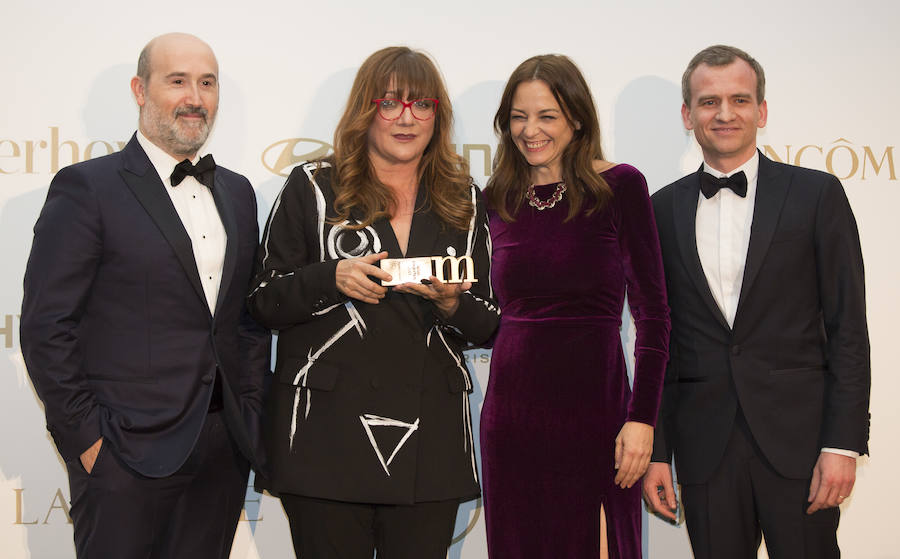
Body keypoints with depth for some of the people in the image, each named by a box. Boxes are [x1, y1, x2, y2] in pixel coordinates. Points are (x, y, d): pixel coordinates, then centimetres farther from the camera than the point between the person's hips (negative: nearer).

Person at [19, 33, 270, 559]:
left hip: (225, 450, 6)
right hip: (127, 455, -5)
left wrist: (252, 414, 9)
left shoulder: (236, 192, 13)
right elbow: (47, 328, -10)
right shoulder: (87, 188, -6)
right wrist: (87, 439, -12)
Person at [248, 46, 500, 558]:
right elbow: (264, 303, 3)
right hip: (328, 436, -2)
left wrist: (452, 305, -10)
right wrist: (332, 278, -14)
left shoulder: (464, 201, 11)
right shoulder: (313, 188, 4)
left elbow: (489, 327, 12)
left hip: (431, 439, 2)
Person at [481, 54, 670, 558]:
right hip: (511, 410, 4)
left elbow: (653, 313, -6)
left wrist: (643, 419, -11)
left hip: (592, 404, -4)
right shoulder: (500, 199, 9)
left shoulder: (620, 187, -4)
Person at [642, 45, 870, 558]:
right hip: (705, 448, 2)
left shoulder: (816, 195, 1)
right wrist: (656, 450, 5)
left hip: (797, 439, -2)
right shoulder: (664, 210, 8)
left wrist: (843, 443, -9)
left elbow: (848, 327, -2)